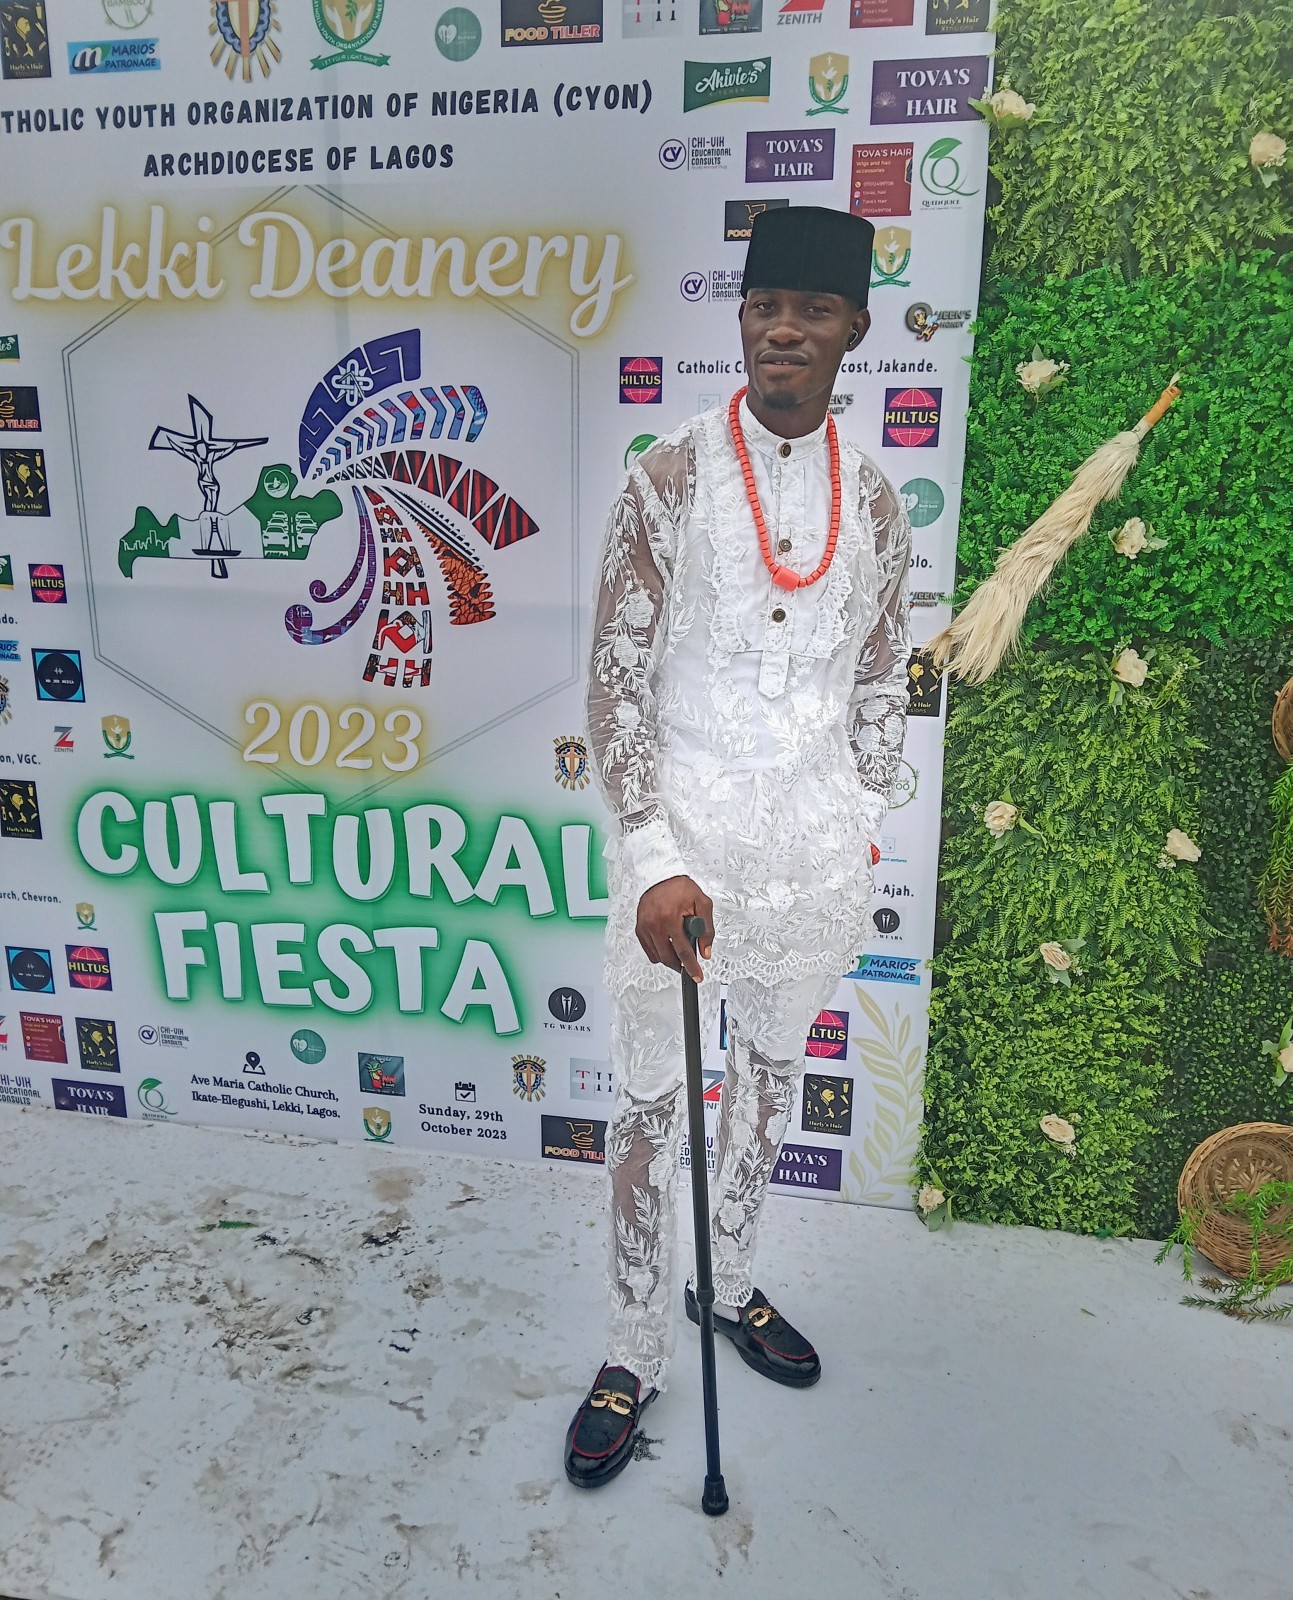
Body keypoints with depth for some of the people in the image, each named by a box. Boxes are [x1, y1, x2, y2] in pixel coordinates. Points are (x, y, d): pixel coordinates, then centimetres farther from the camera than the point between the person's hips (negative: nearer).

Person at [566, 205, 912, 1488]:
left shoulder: (874, 501, 3)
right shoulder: (668, 480, -8)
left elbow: (879, 683, 12)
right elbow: (615, 679, -12)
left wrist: (859, 828, 12)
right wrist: (654, 856, -19)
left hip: (812, 833, 4)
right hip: (683, 822, -3)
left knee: (772, 1071, 18)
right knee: (650, 1096, 5)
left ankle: (731, 1284, 42)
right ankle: (636, 1350, 26)